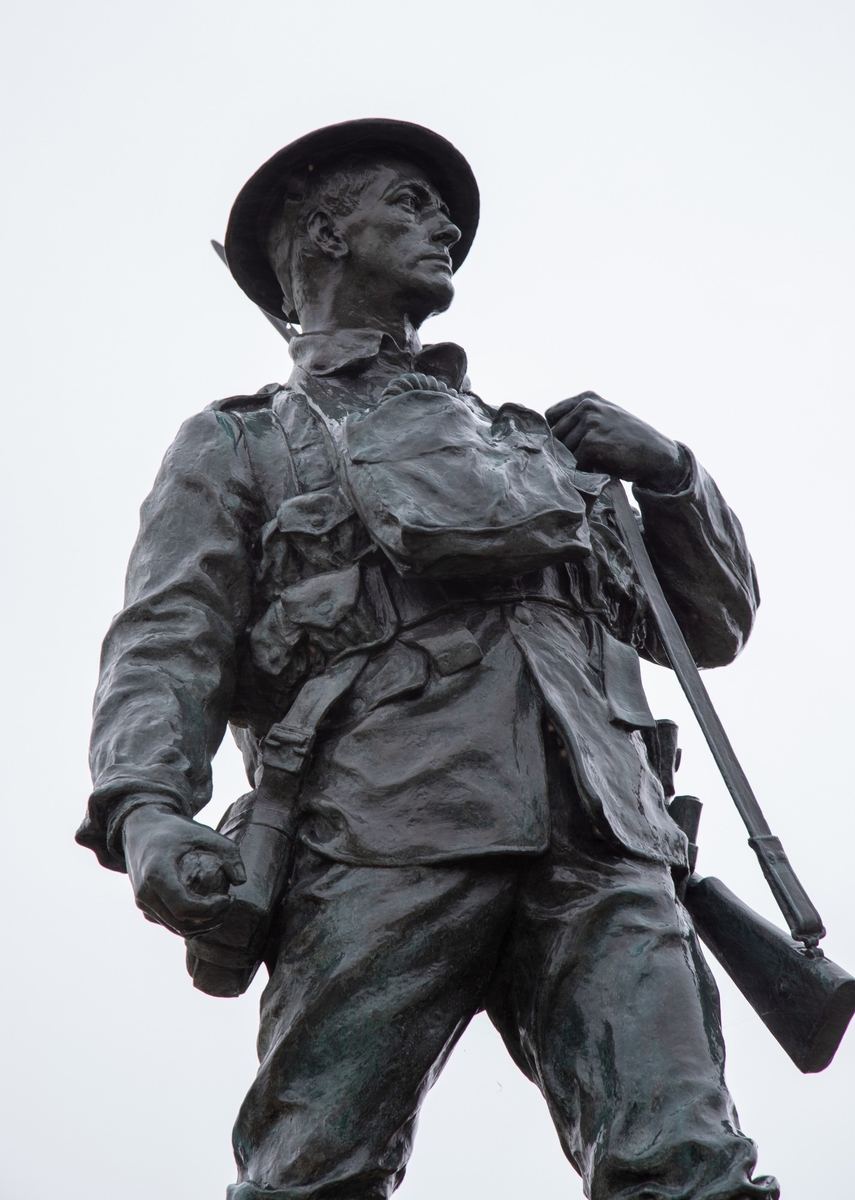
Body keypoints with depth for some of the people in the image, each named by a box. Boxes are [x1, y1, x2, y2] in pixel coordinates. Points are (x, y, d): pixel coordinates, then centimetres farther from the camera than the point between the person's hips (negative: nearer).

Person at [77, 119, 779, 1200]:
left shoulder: (529, 440, 36)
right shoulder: (239, 444, 24)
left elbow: (714, 625, 36)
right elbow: (166, 648, 8)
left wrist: (666, 471, 18)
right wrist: (146, 813, -13)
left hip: (596, 834, 3)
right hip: (386, 831, -2)